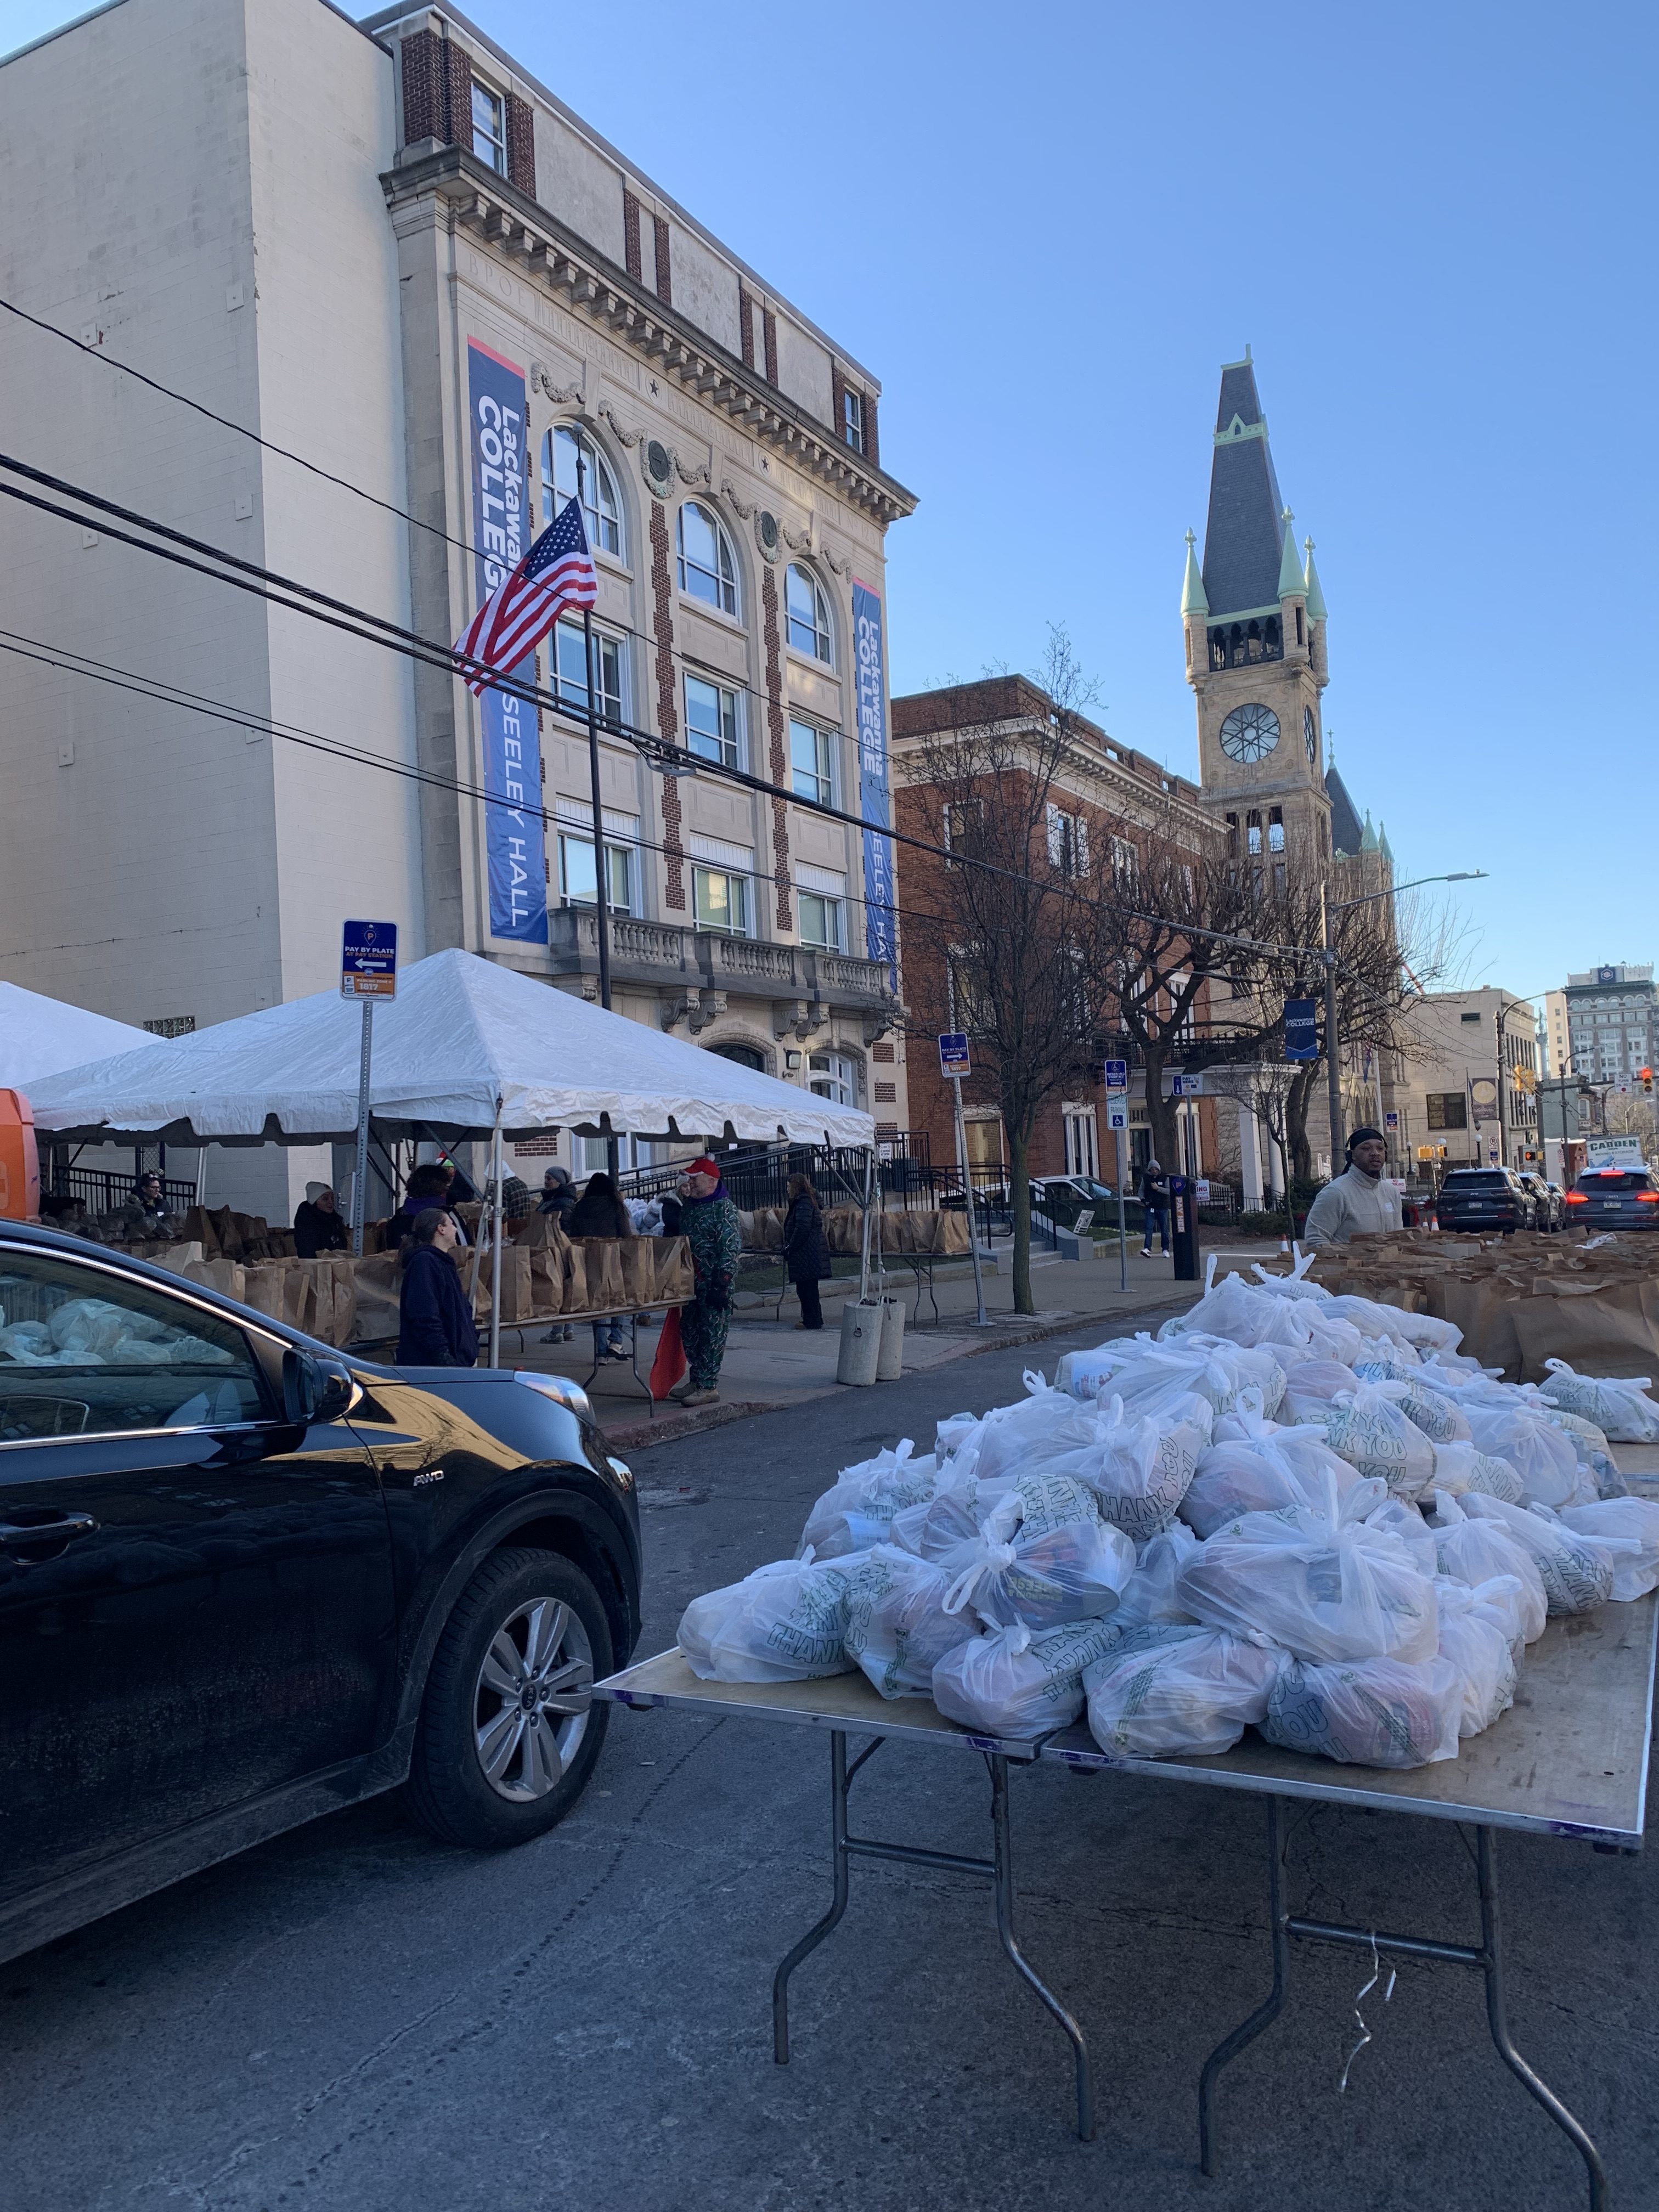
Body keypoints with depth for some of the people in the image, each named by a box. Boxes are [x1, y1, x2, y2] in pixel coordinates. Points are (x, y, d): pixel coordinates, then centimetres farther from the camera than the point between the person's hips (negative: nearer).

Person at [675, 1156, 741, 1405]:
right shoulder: (688, 1205, 14)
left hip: (713, 1282, -9)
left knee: (712, 1334, -4)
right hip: (692, 1281, 9)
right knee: (689, 1331, 13)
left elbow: (731, 1248, -18)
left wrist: (722, 1284, -21)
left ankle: (708, 1387, 0)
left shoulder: (723, 1208, -12)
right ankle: (695, 1381, 23)